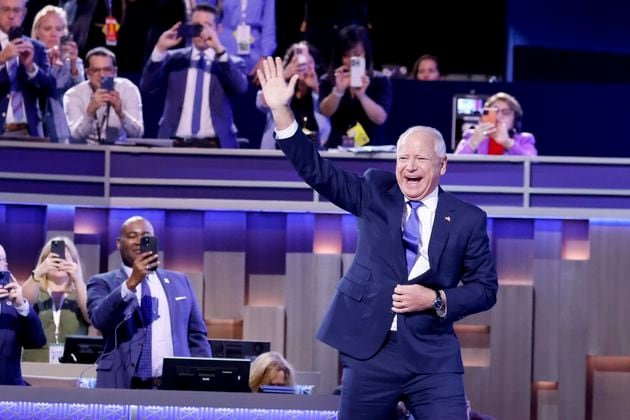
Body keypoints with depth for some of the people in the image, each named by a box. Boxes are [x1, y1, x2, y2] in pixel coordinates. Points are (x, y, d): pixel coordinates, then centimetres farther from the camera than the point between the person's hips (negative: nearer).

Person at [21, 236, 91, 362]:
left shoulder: (81, 292, 10)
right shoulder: (35, 291, 10)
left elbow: (91, 316, -10)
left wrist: (77, 280, -23)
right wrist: (38, 273, -28)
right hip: (36, 365, 0)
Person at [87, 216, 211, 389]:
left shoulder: (179, 282, 17)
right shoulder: (103, 283, 6)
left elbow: (197, 337, 17)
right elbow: (100, 319, -13)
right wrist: (131, 283, -23)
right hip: (124, 387, -3)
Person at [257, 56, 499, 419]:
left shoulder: (468, 219, 3)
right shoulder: (376, 193, 8)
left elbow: (485, 289, 7)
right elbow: (317, 170, 2)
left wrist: (436, 300, -10)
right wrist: (280, 109, -8)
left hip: (432, 358, -1)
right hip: (370, 351, 2)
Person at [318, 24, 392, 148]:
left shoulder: (381, 82, 4)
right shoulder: (328, 81, 8)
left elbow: (380, 119, -9)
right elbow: (326, 112, -8)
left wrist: (361, 95, -25)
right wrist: (338, 91, -26)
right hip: (337, 149, 1)